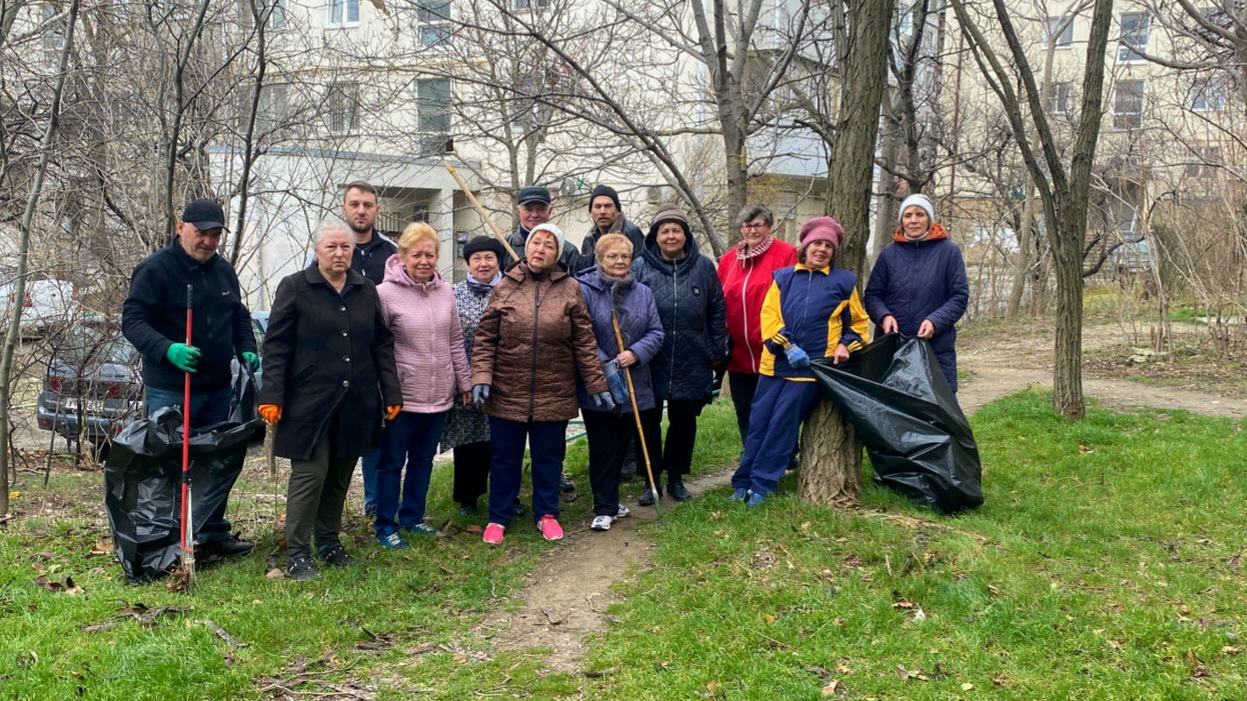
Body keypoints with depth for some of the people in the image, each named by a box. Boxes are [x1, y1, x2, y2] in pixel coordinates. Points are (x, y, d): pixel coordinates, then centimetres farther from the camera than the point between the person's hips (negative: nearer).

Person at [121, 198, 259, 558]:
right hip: (170, 392, -7)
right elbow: (132, 321, -15)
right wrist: (167, 349, -32)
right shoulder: (155, 269, -11)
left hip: (218, 388, 7)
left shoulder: (223, 270, 10)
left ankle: (213, 533, 26)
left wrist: (246, 349, 3)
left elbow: (239, 316, 21)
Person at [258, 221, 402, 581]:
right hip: (309, 402, -4)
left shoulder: (366, 290, 11)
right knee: (310, 474, -4)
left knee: (340, 476, 12)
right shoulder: (294, 288, -2)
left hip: (355, 403, 4)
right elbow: (276, 346, -5)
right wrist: (272, 397, -12)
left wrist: (391, 393, 7)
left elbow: (382, 345, 13)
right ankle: (297, 553, 7)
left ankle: (329, 540, 26)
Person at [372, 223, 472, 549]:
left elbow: (455, 342, 11)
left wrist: (464, 383, 13)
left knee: (423, 460, 17)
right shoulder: (386, 293, -12)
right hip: (402, 396, -5)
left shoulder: (445, 292, 4)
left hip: (439, 396, 5)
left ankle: (412, 516, 32)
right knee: (392, 463, 7)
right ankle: (385, 526, 19)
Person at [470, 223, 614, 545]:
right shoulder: (505, 287, -1)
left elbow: (585, 343, 0)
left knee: (549, 456, 12)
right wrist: (480, 378, -11)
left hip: (554, 394, 0)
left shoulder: (570, 289, -1)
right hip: (507, 393, 0)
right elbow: (485, 339, 0)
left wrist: (597, 386, -1)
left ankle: (546, 514, 29)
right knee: (504, 457, 11)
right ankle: (498, 517, 25)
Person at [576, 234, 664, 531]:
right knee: (603, 448, 1)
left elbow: (656, 332, 3)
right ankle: (605, 508, 11)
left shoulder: (643, 293, 7)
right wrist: (604, 365, -20)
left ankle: (609, 500, 30)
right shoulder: (584, 290, -8)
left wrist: (635, 353, -15)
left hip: (634, 386, 4)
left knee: (621, 445, 14)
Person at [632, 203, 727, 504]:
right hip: (650, 363, -1)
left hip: (692, 364, 1)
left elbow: (717, 311, 7)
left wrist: (717, 351, 6)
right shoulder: (640, 267, -1)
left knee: (684, 422, 11)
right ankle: (652, 480, 20)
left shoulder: (703, 267, 3)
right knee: (649, 422, 6)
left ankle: (676, 478, 26)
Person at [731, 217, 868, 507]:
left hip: (811, 365, -2)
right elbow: (768, 315, 0)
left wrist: (846, 344, -4)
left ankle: (762, 483, 3)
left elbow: (858, 322, 14)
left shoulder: (843, 281, 7)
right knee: (759, 421, 2)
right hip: (776, 362, 2)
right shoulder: (783, 277, 9)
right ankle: (743, 480, 10)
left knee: (782, 423, -4)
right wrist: (787, 346, -13)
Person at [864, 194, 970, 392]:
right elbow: (872, 294, 8)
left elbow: (960, 296, -1)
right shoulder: (890, 253, 5)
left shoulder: (948, 251, 0)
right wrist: (884, 316, -13)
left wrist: (936, 321, -16)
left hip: (937, 348, -2)